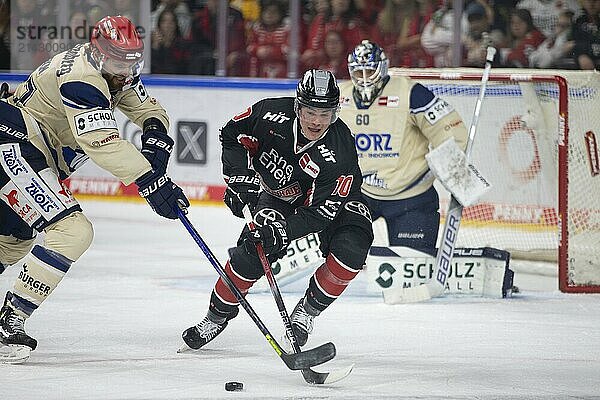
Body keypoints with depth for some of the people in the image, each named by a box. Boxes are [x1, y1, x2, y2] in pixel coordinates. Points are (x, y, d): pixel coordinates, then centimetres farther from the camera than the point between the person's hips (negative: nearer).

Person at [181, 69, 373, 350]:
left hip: (327, 200, -2)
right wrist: (241, 177, -18)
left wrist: (282, 231, -45)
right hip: (276, 194, 2)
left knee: (350, 251, -28)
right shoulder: (272, 114, -27)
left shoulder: (339, 151, -34)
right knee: (251, 255, -18)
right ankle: (218, 315, 7)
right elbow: (232, 135, -7)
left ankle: (308, 310, -5)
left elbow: (319, 212, -33)